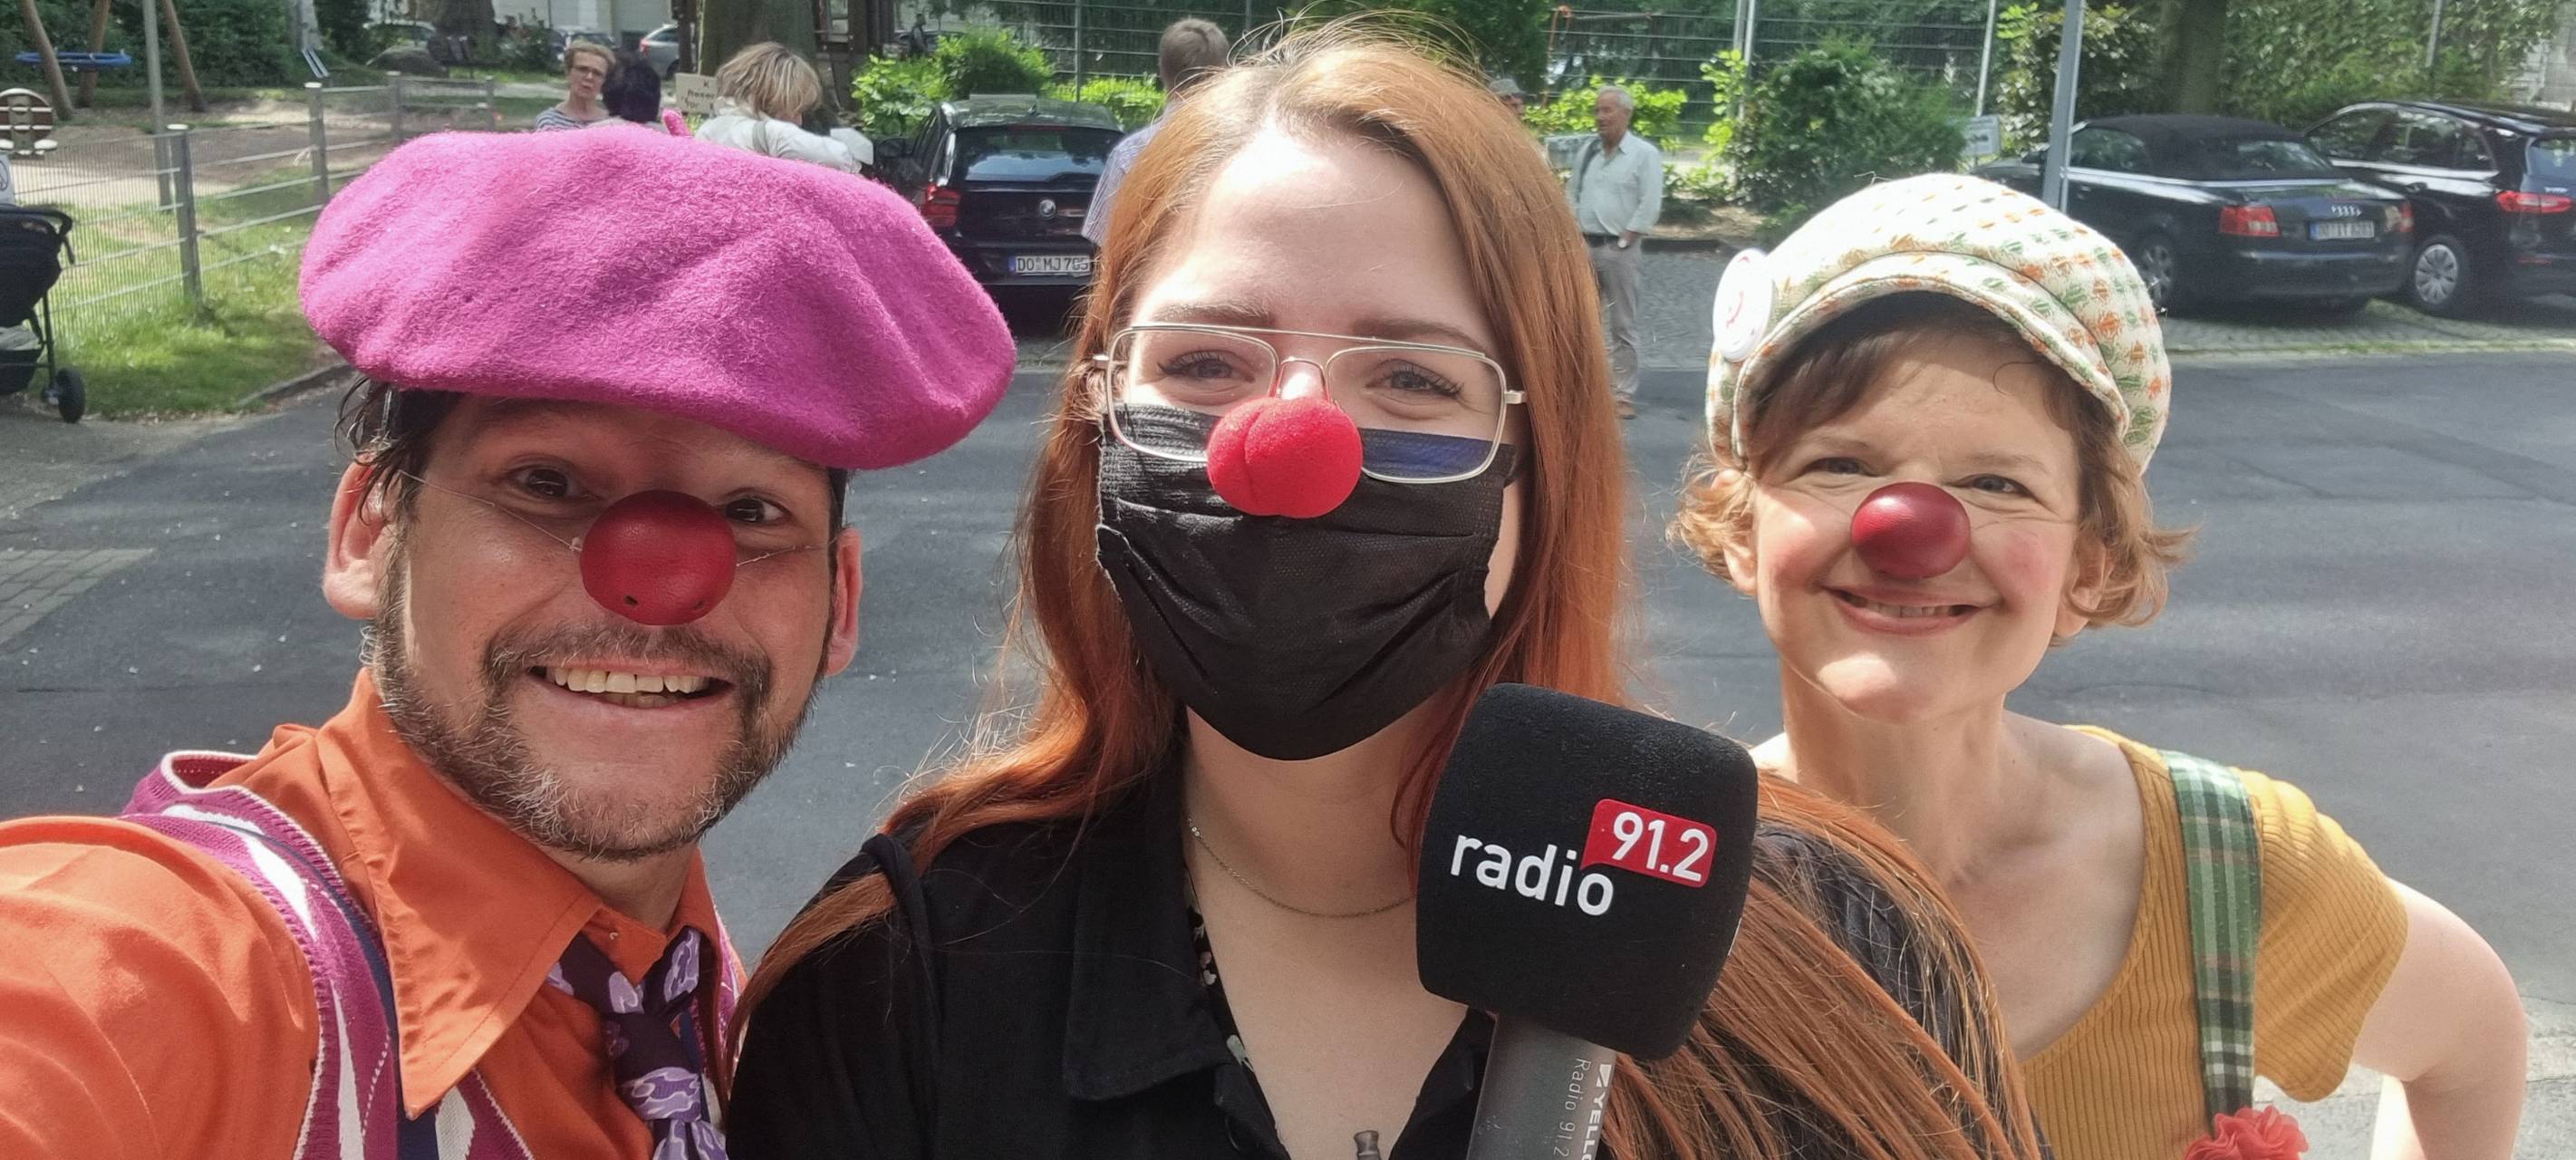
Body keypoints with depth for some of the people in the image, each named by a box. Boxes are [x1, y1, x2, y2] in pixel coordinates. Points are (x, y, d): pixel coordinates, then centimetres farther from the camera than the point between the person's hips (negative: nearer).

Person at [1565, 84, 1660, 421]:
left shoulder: (1645, 154, -4)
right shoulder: (1588, 151, 13)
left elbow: (1650, 206, -9)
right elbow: (1571, 193, 18)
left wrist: (1622, 242, -12)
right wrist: (1576, 232, 4)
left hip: (1619, 250, -5)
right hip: (1584, 246, 5)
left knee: (1622, 326, -2)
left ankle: (1624, 396, 1)